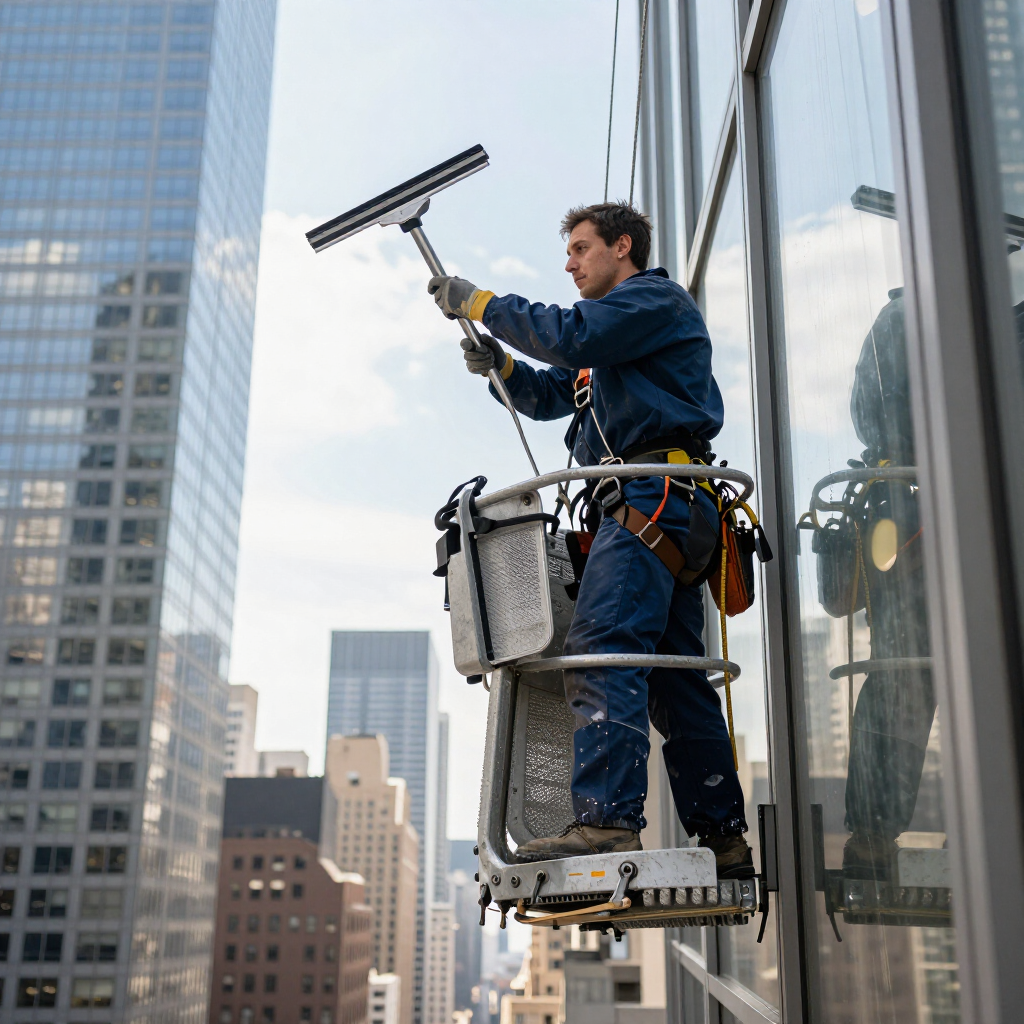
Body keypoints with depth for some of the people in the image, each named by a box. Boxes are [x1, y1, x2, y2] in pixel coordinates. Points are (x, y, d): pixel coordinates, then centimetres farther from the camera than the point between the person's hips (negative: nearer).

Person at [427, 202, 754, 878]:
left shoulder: (657, 297, 4)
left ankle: (607, 821, -30)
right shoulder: (613, 334, 34)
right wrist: (498, 364, 12)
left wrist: (481, 304, -3)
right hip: (666, 514, 10)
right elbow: (548, 394, 32)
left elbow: (570, 336, -13)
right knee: (675, 678, 7)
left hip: (654, 495, -10)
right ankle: (725, 843, 9)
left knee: (603, 651, -22)